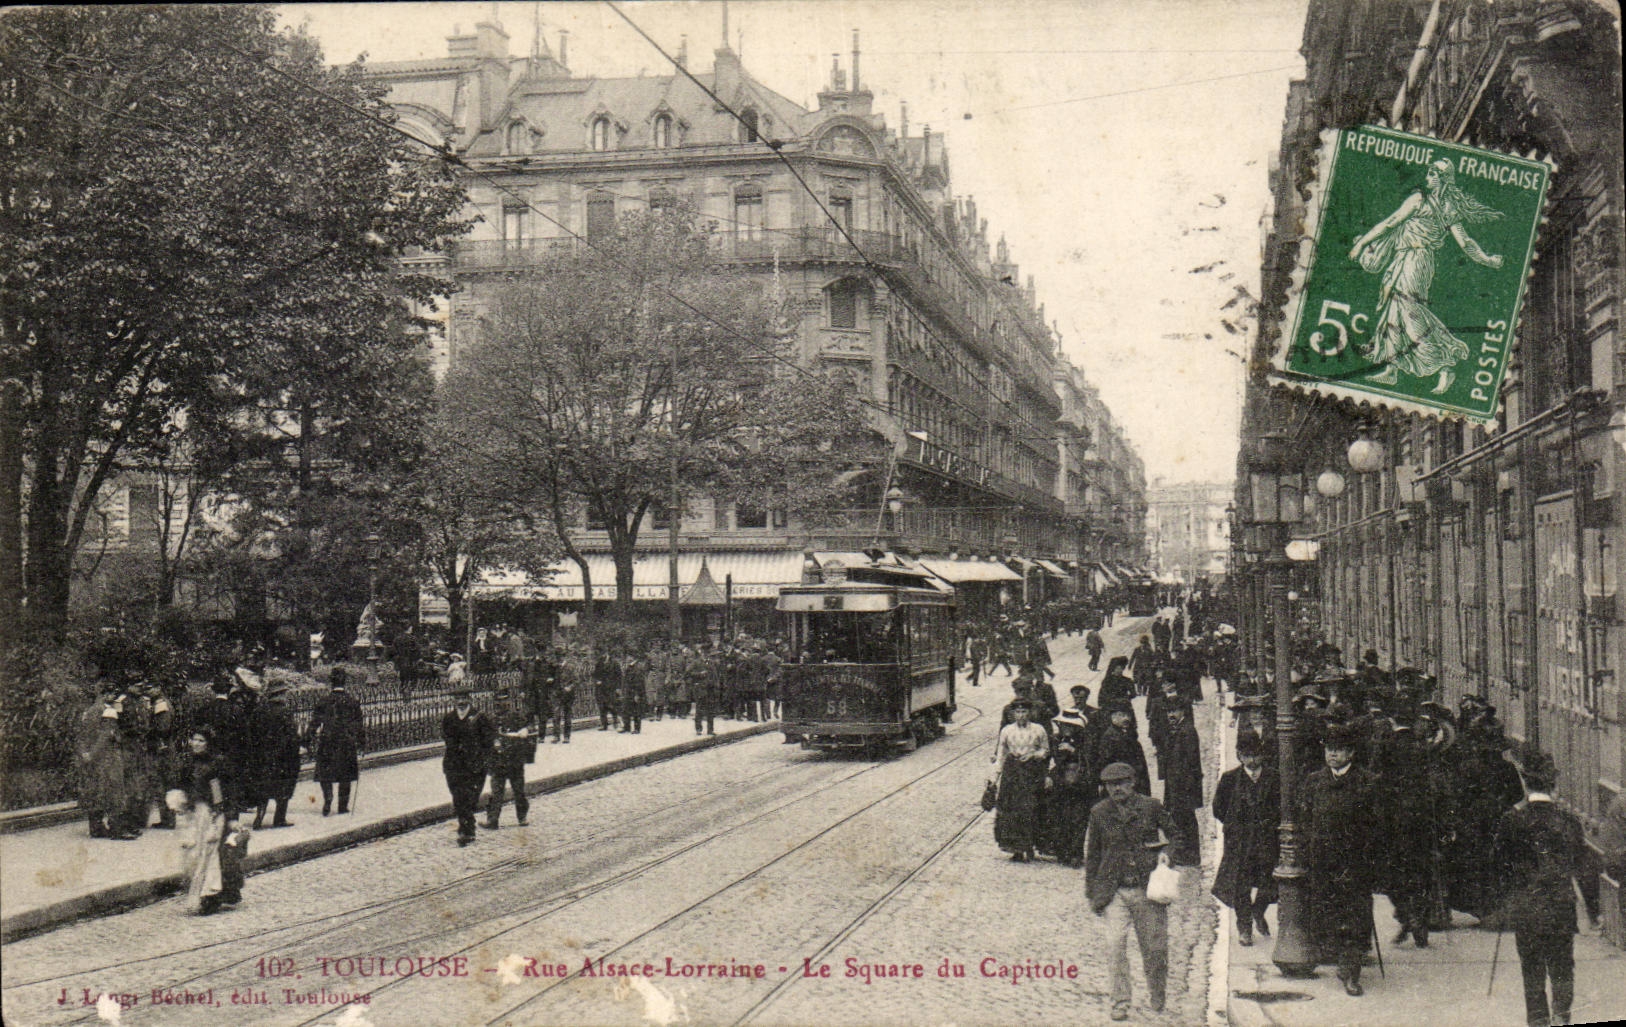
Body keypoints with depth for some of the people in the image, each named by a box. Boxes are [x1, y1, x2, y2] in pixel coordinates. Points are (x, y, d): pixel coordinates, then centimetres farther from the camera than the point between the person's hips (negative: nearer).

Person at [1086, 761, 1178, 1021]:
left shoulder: (1152, 807, 1)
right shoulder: (1099, 813, 4)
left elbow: (1172, 839, 12)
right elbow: (1092, 854, 12)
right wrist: (1092, 893, 11)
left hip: (1148, 890, 0)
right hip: (1114, 891, 0)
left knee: (1155, 947, 7)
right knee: (1116, 946, -13)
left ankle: (1156, 997, 31)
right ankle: (1120, 1002, -3)